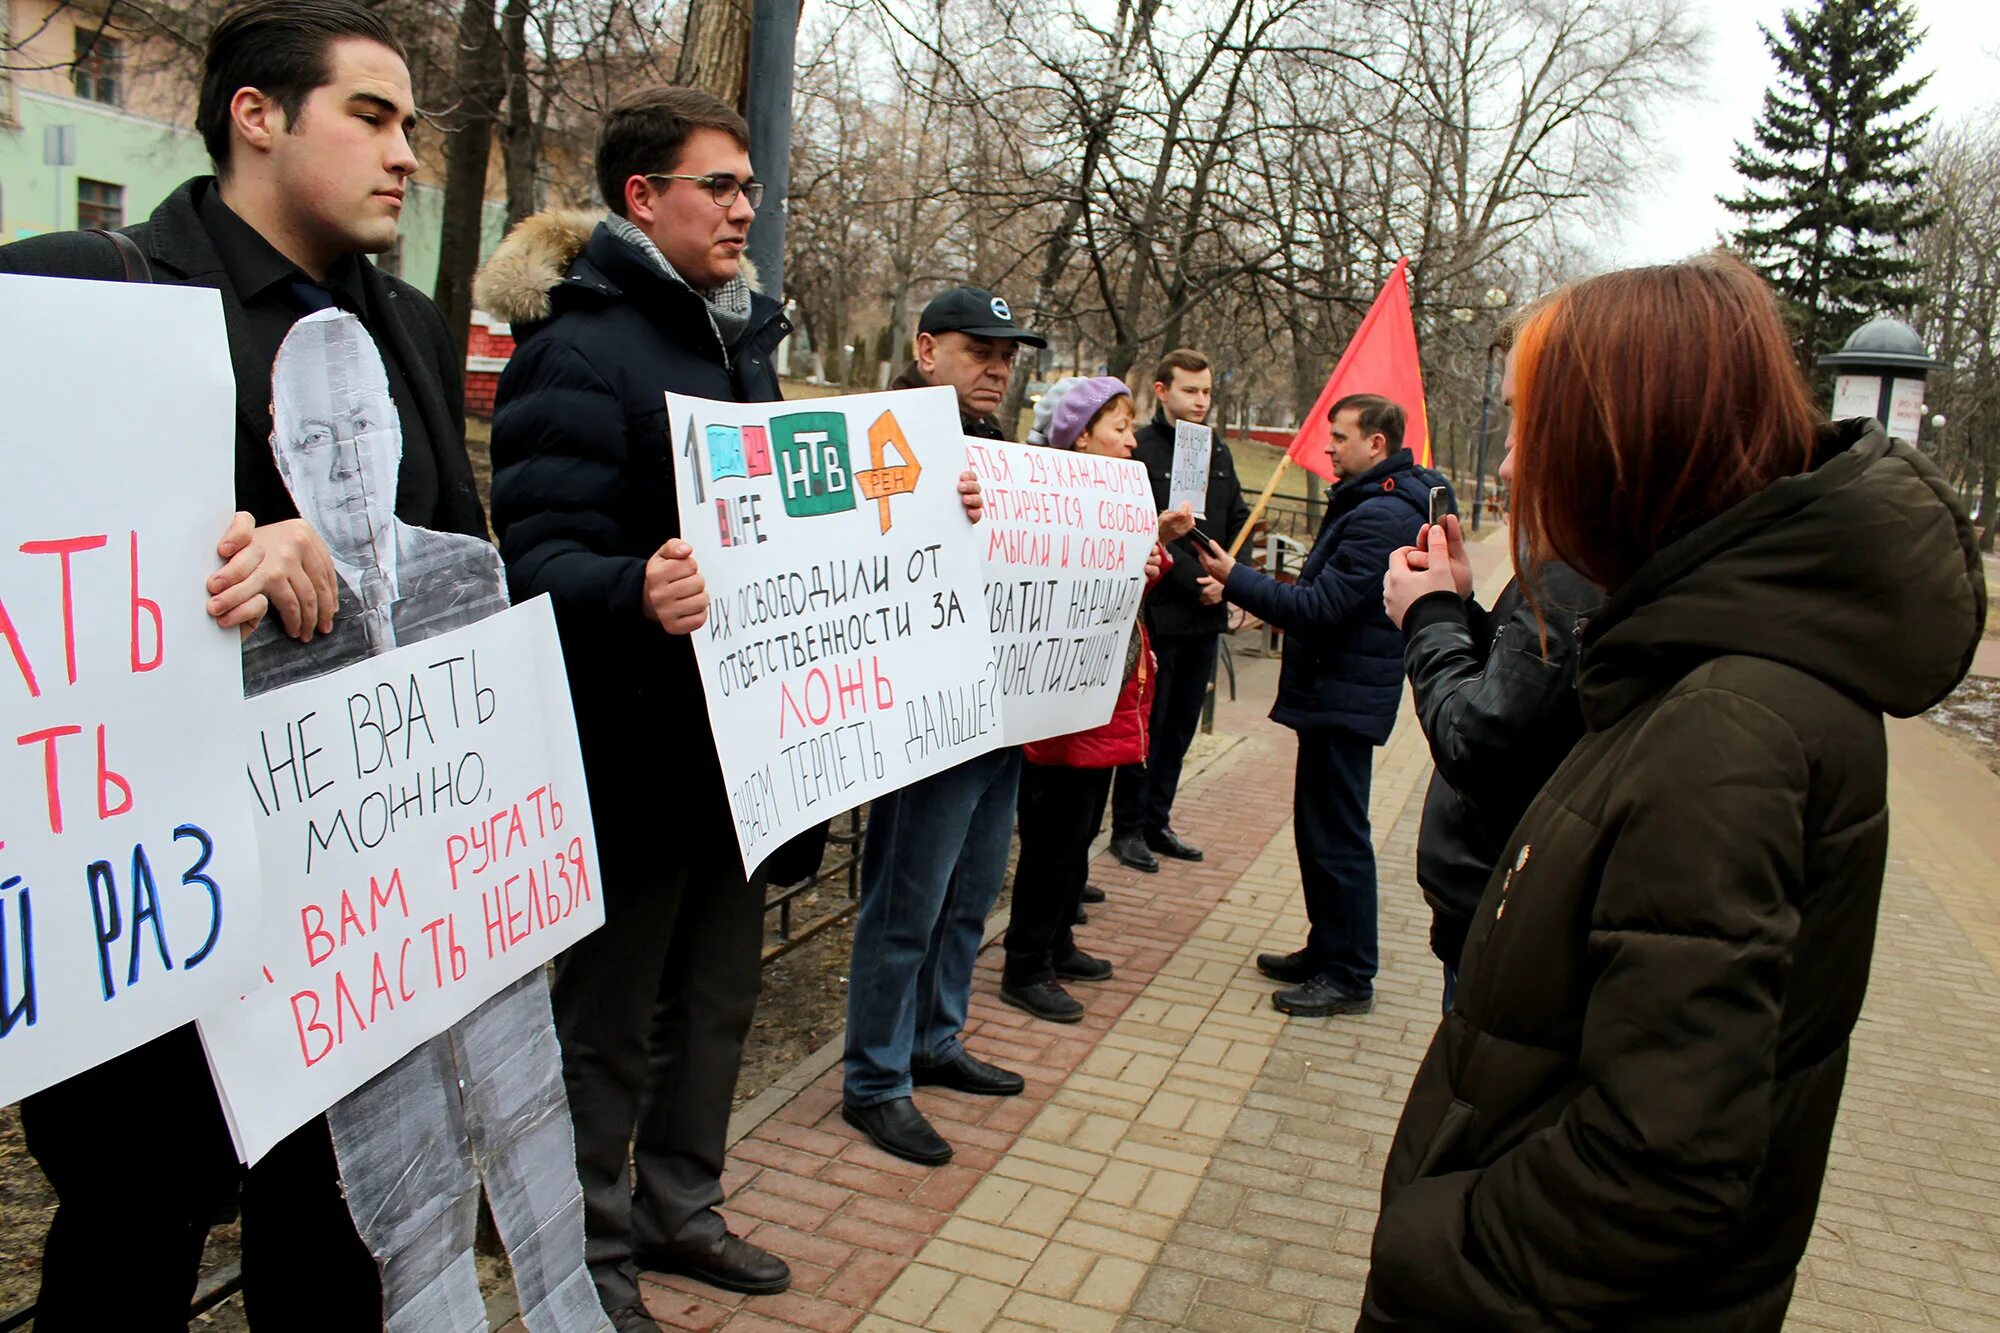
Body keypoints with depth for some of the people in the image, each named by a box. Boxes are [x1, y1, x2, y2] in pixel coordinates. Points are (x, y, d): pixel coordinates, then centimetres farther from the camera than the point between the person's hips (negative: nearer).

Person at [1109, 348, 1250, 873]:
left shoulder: (1218, 451, 12)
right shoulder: (1141, 450, -9)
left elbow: (1239, 520, 13)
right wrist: (1193, 579, -17)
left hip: (1206, 613, 7)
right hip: (1160, 610, -7)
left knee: (1181, 726, 13)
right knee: (1147, 725, 1)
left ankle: (1157, 822, 24)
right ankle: (1128, 829, 13)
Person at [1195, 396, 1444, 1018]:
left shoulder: (1381, 517, -20)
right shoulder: (1372, 504, 16)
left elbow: (1320, 609, -24)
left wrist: (1235, 579, -20)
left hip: (1345, 698, -11)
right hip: (1336, 691, 11)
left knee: (1337, 837, -3)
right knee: (1320, 828, 18)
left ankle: (1350, 977, 8)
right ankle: (1326, 951, 30)